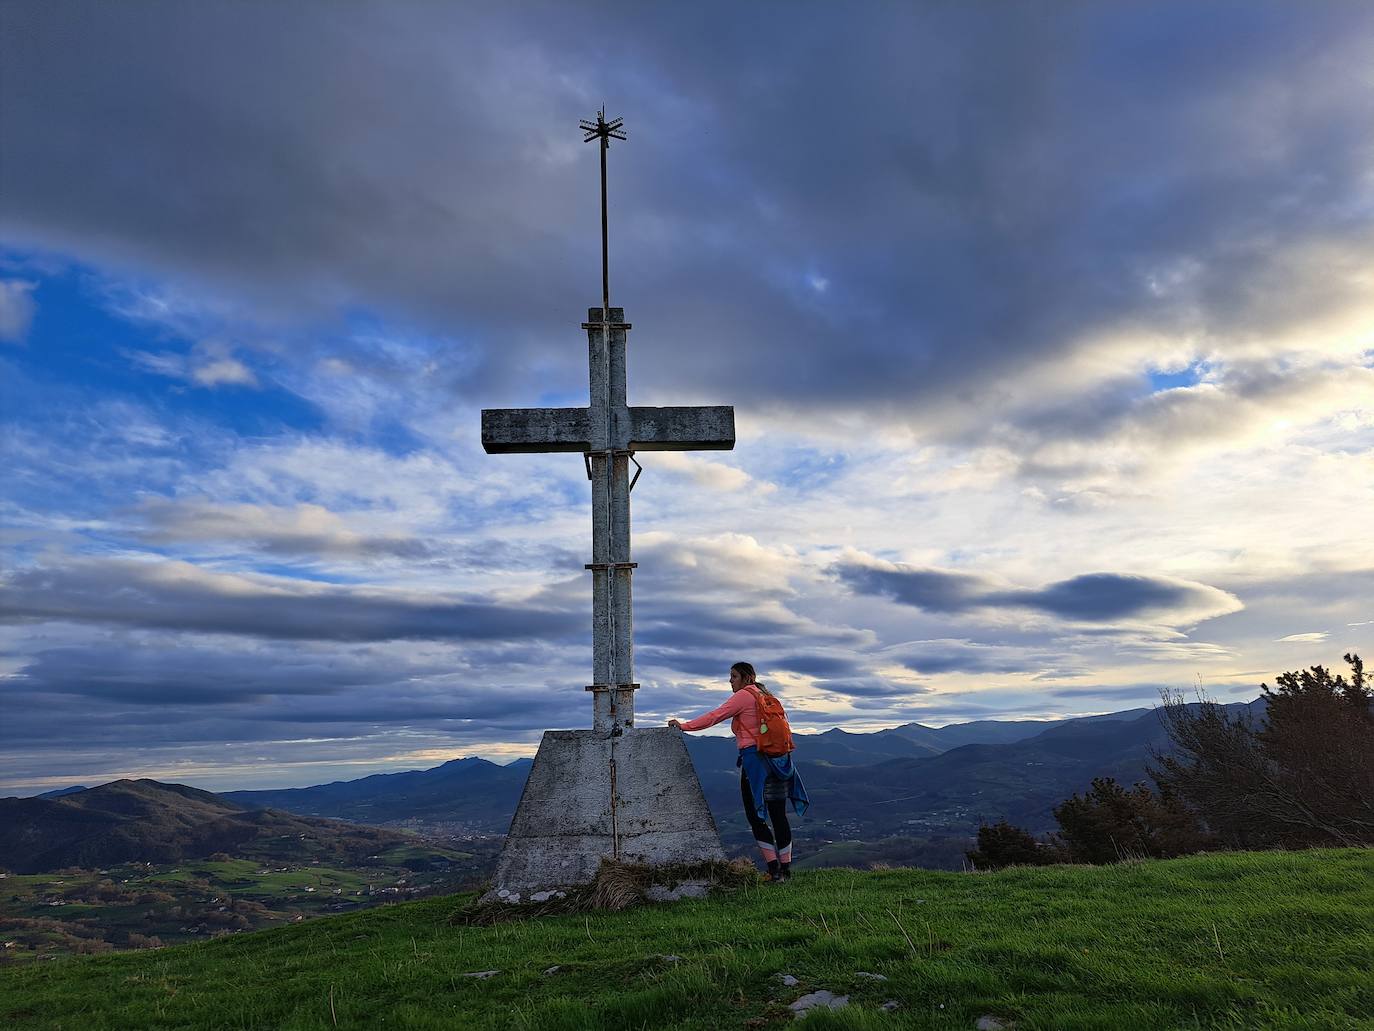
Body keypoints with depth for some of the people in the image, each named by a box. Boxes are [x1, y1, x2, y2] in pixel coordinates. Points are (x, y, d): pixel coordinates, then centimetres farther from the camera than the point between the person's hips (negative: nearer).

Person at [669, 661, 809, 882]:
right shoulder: (766, 696, 19)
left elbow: (715, 716, -11)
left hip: (755, 758, -8)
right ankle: (785, 869, 12)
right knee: (778, 815, 9)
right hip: (778, 759, 8)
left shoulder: (744, 695, -4)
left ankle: (774, 870, -3)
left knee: (756, 817, 0)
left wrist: (684, 726, -11)